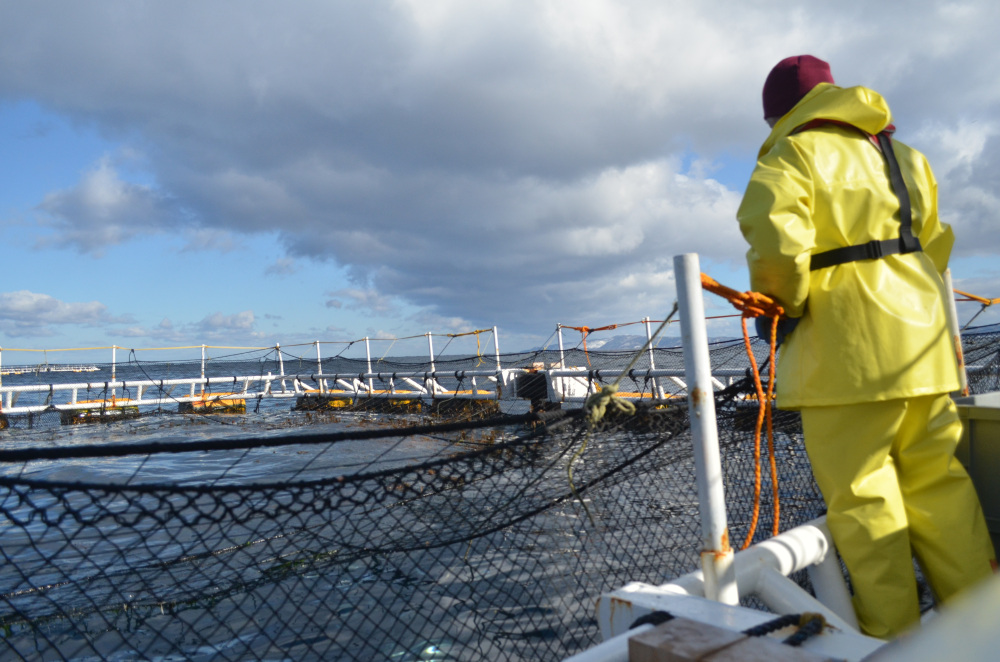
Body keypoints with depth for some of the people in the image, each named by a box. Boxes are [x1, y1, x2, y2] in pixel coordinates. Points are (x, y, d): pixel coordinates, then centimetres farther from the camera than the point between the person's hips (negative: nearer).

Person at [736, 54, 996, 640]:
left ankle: (893, 635, 10)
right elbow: (936, 243, 21)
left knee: (861, 493, 2)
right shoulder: (902, 154, 19)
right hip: (923, 344, 8)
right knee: (937, 482, 15)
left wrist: (782, 303, -7)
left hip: (847, 350, -8)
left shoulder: (792, 155, -5)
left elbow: (775, 243, -23)